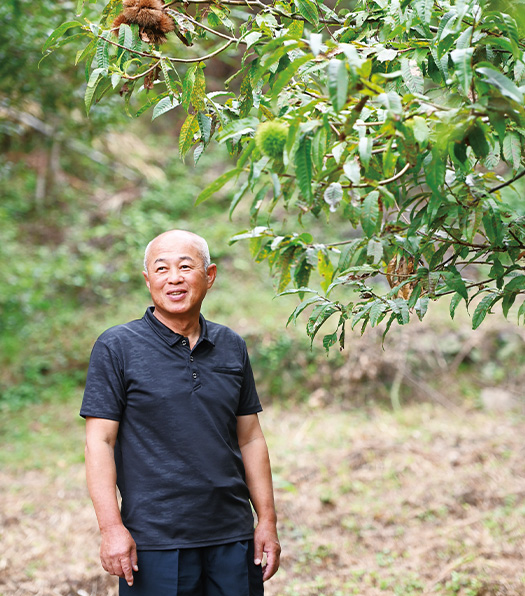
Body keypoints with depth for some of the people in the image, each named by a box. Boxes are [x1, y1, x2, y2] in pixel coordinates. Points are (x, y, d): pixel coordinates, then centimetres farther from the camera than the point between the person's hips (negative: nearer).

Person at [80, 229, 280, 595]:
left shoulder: (232, 347, 10)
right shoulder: (117, 348, -3)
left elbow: (250, 439, 13)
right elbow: (100, 442, -7)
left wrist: (268, 521, 10)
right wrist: (111, 528, -14)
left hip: (233, 538, 4)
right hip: (154, 542, -4)